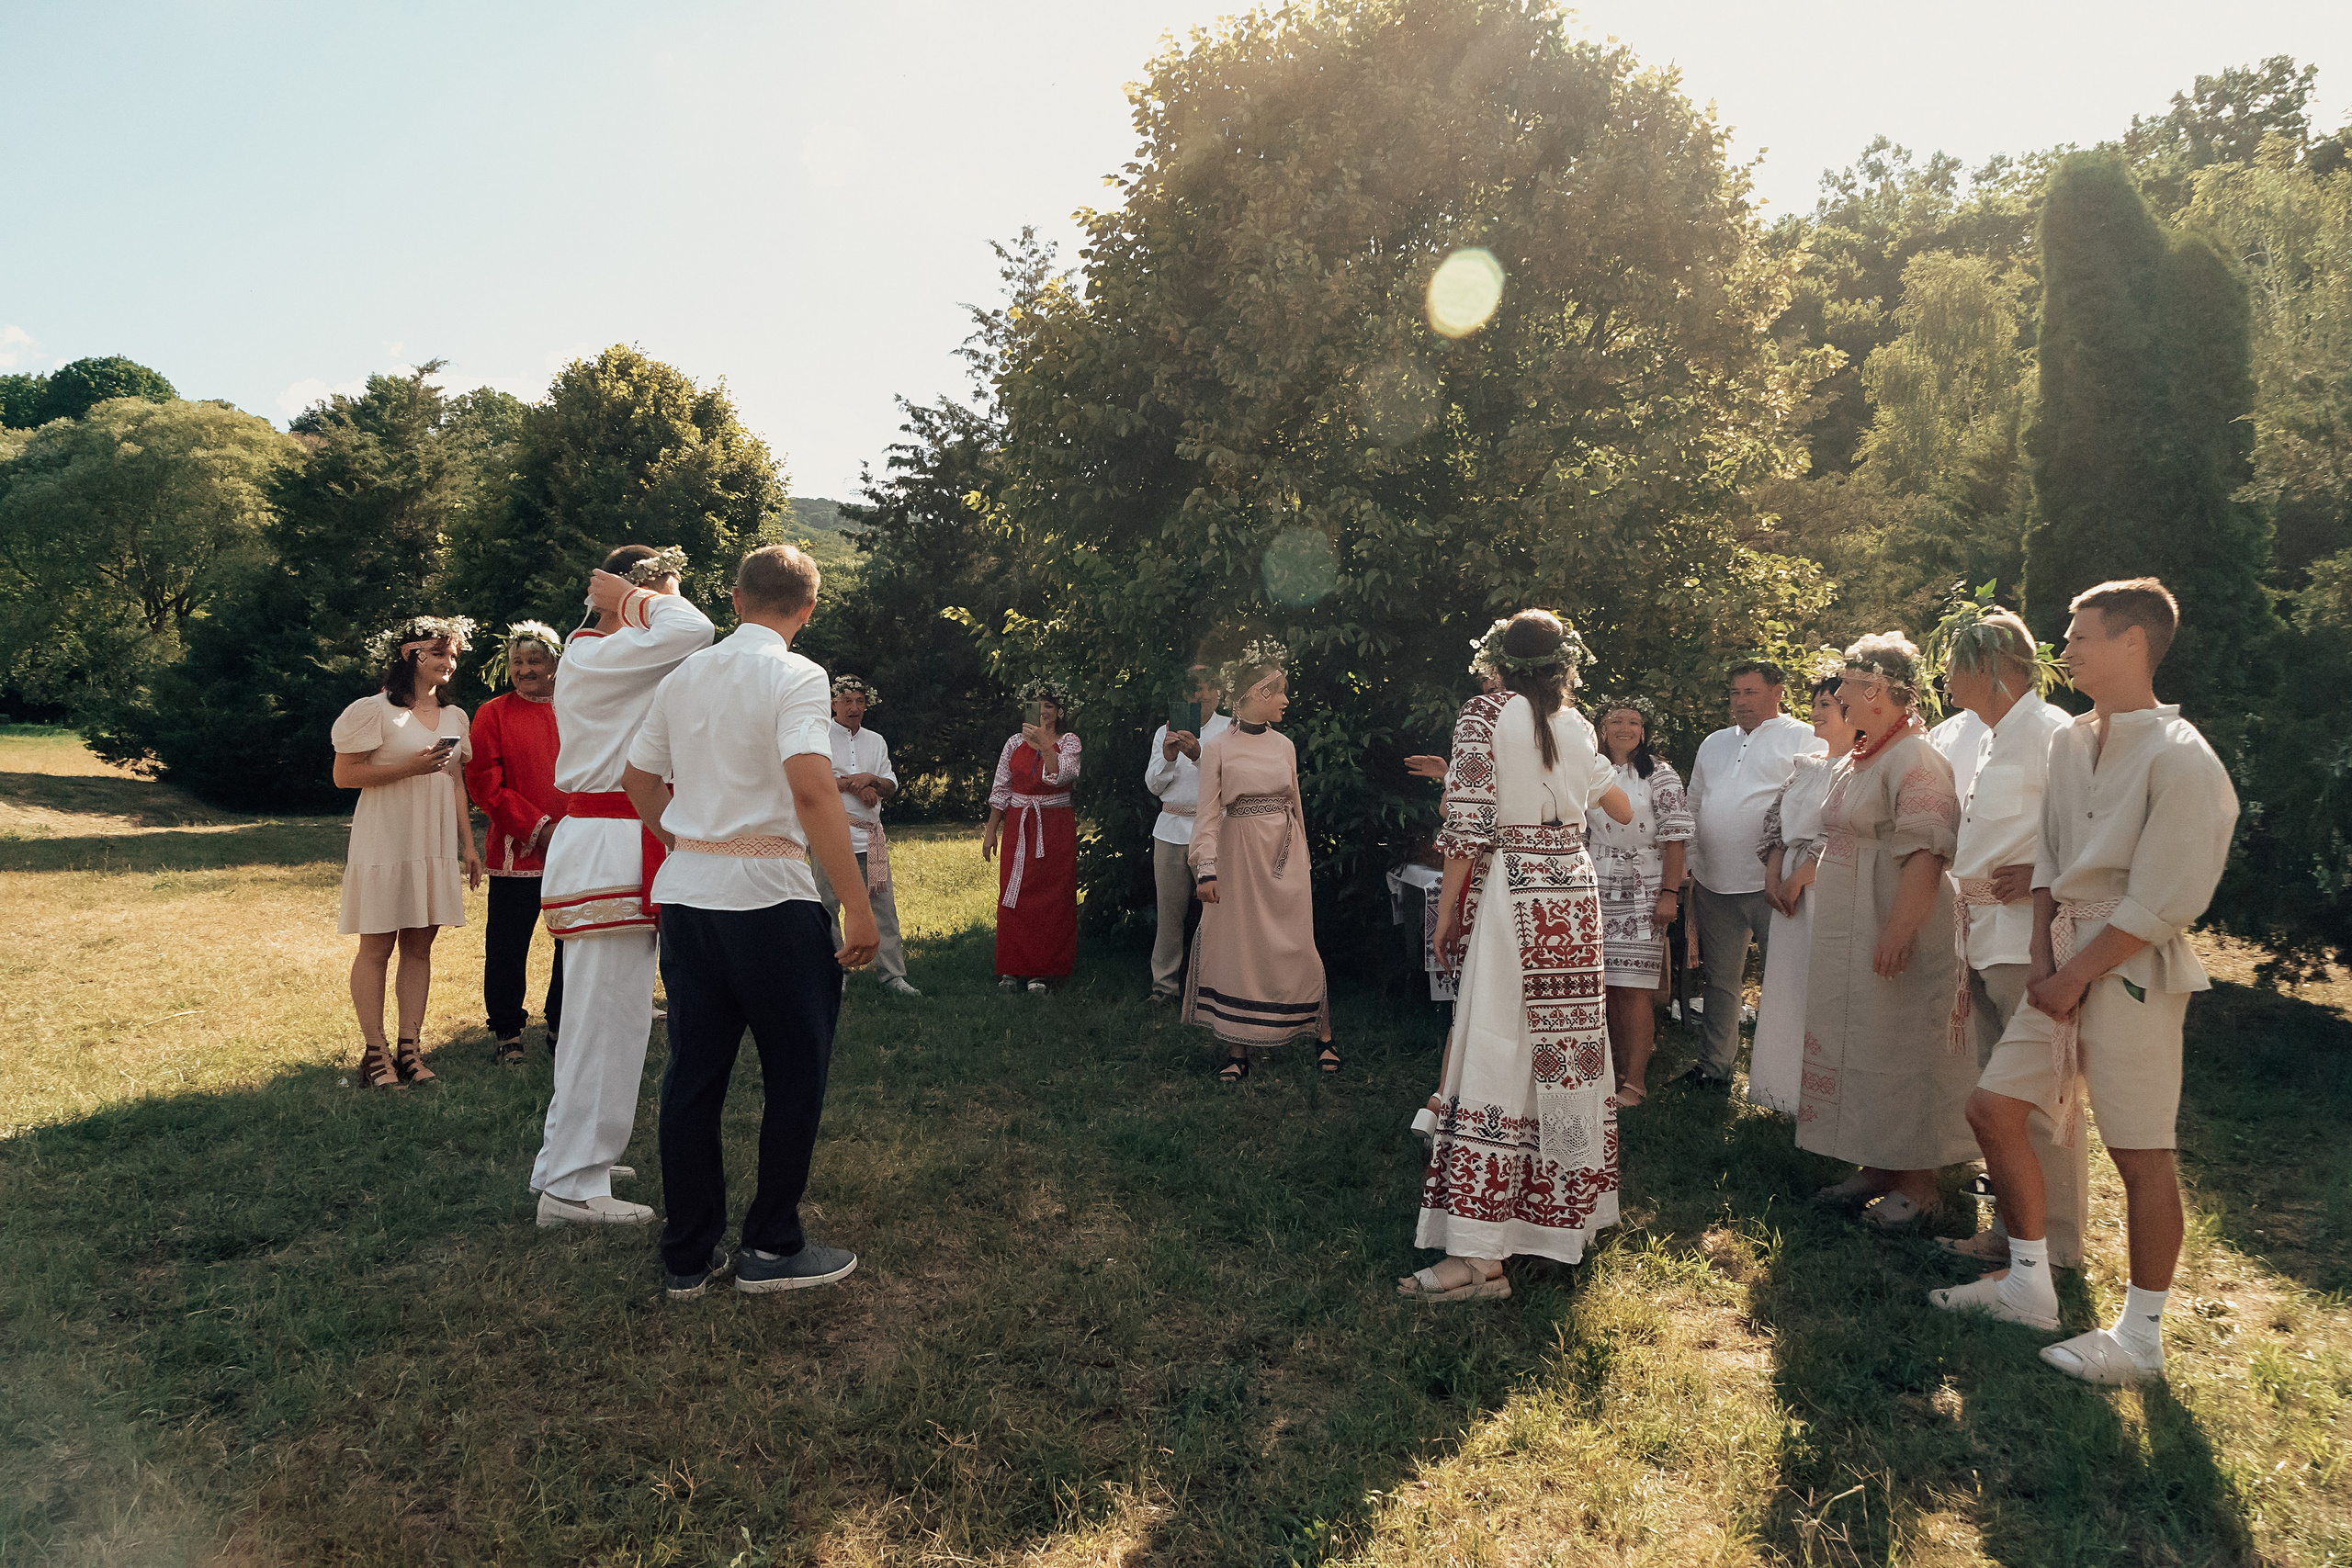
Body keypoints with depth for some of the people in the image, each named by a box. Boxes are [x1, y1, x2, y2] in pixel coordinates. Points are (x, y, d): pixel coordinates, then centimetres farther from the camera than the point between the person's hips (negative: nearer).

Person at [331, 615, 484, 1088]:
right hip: (385, 843, -5)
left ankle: (410, 1049, 14)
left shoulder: (454, 717, 12)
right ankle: (374, 1053, 7)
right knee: (377, 946, 1)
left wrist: (468, 843, 13)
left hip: (435, 845, 6)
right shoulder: (374, 710, -7)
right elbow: (344, 775, -9)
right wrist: (410, 767, -18)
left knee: (419, 945, 8)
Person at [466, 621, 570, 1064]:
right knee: (507, 945, 3)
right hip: (516, 852, -2)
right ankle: (508, 1033, 17)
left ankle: (562, 1027, 22)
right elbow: (485, 783, -4)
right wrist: (539, 828, -12)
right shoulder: (493, 715, 2)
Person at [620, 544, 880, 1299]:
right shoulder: (794, 675, -10)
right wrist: (858, 905, -20)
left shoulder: (683, 677, 11)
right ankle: (772, 1247, 15)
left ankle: (688, 1256, 20)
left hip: (684, 891, 7)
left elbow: (639, 779, 19)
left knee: (694, 1073, 12)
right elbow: (811, 788, -22)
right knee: (796, 1072, 7)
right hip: (768, 896, -7)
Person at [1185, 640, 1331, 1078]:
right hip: (1239, 859, -2)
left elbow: (1296, 807, 14)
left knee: (1298, 947, 2)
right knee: (1239, 949, 1)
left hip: (1285, 860, 2)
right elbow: (1208, 813, -5)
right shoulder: (1218, 749, -3)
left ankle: (1325, 1037, 14)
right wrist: (1207, 869, -12)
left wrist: (1304, 861, 16)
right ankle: (1237, 1050, 8)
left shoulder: (1284, 746, 7)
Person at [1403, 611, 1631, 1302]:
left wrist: (1448, 911, -5)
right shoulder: (1573, 729, 10)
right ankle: (1570, 1206, 30)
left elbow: (1469, 825, -13)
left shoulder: (1484, 715, -6)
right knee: (1565, 1046, 15)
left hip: (1515, 900, -6)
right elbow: (1623, 810, 24)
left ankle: (1479, 1254, -10)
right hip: (1575, 898, 6)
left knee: (1497, 1056, -8)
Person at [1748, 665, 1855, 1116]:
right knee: (1788, 990, 10)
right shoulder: (1807, 768, 17)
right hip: (1792, 895, 8)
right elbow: (1776, 826, 16)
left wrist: (1798, 878, -12)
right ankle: (1791, 1096, 20)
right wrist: (1773, 877, 2)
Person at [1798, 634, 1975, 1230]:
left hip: (1892, 937, -9)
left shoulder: (1916, 759, -17)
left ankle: (1917, 1184, 11)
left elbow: (1925, 854, -24)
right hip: (1847, 935, 10)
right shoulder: (1857, 759, 13)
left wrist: (1899, 933, -27)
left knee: (1901, 1050, -1)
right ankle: (1877, 1166, 26)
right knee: (1861, 1045, 14)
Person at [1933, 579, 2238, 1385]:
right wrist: (2044, 959, 2)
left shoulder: (2179, 757, -14)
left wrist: (2076, 975, -13)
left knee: (2140, 1153, 1)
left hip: (2133, 970, -8)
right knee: (1993, 1108, 9)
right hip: (2065, 963, 8)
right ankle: (2029, 1285, 24)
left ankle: (2141, 1337, 15)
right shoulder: (2069, 742, 9)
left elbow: (2163, 902, -17)